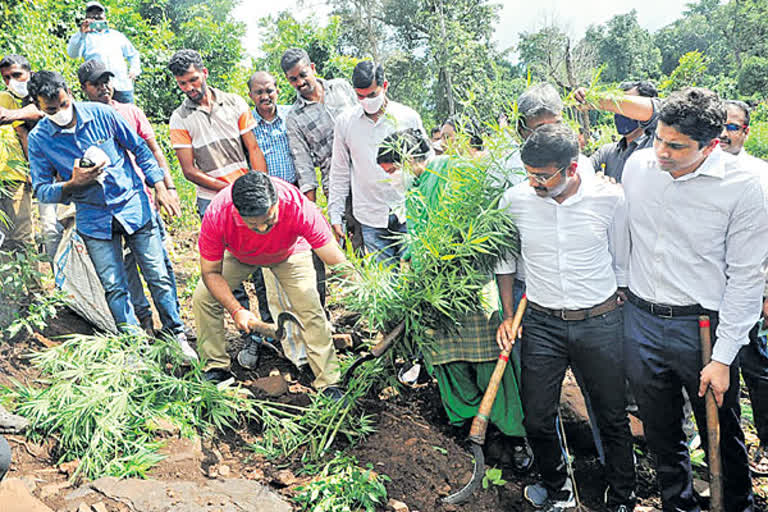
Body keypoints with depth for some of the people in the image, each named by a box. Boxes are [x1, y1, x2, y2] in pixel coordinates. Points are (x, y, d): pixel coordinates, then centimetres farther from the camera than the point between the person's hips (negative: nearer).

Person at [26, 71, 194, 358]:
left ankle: (178, 337, 15)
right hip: (94, 220, 1)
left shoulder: (101, 114, -6)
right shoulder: (38, 139, -5)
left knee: (158, 277, 1)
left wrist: (159, 186, 1)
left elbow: (139, 148, 6)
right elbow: (41, 189, -1)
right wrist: (72, 185, -20)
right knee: (114, 287, 2)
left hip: (134, 206, -1)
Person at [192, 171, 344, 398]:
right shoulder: (217, 215, -40)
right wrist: (236, 310, -35)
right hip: (237, 255, 2)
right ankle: (216, 368, 12)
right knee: (203, 299, -9)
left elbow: (337, 262, -35)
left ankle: (329, 383, -2)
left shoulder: (298, 207, -43)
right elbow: (210, 272, -24)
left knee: (311, 311, -15)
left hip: (289, 253, -1)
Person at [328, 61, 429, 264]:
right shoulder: (345, 122, 4)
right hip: (371, 220, 0)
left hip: (407, 215, 0)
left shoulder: (409, 117, 1)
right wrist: (335, 215, 6)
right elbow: (339, 172, 9)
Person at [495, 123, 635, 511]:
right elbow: (504, 260, 9)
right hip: (541, 323, 1)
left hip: (599, 323, -1)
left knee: (613, 418, 12)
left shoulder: (610, 198, -10)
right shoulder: (516, 199, -6)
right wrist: (508, 316, 8)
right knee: (537, 419, 8)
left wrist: (620, 315, 9)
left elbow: (621, 264, 4)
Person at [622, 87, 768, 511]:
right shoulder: (636, 165, -3)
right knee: (660, 432, 18)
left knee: (722, 437, 14)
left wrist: (723, 358, -12)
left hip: (703, 324, -3)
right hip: (639, 320, 4)